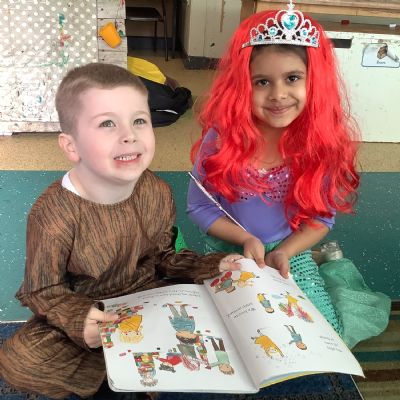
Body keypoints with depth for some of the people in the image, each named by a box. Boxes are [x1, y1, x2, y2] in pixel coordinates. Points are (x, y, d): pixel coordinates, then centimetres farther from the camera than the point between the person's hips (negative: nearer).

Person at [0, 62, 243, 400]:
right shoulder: (54, 214, -26)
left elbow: (161, 255, 4)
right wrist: (78, 319, -34)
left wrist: (210, 267, -7)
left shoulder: (157, 193, -11)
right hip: (83, 309, -3)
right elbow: (42, 291, -15)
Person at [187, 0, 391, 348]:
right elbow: (199, 206, -9)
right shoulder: (221, 138, -20)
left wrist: (283, 252, -19)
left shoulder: (321, 143, -15)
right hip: (228, 253, 0)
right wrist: (246, 239, -21)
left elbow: (322, 216, -5)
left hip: (291, 254, 1)